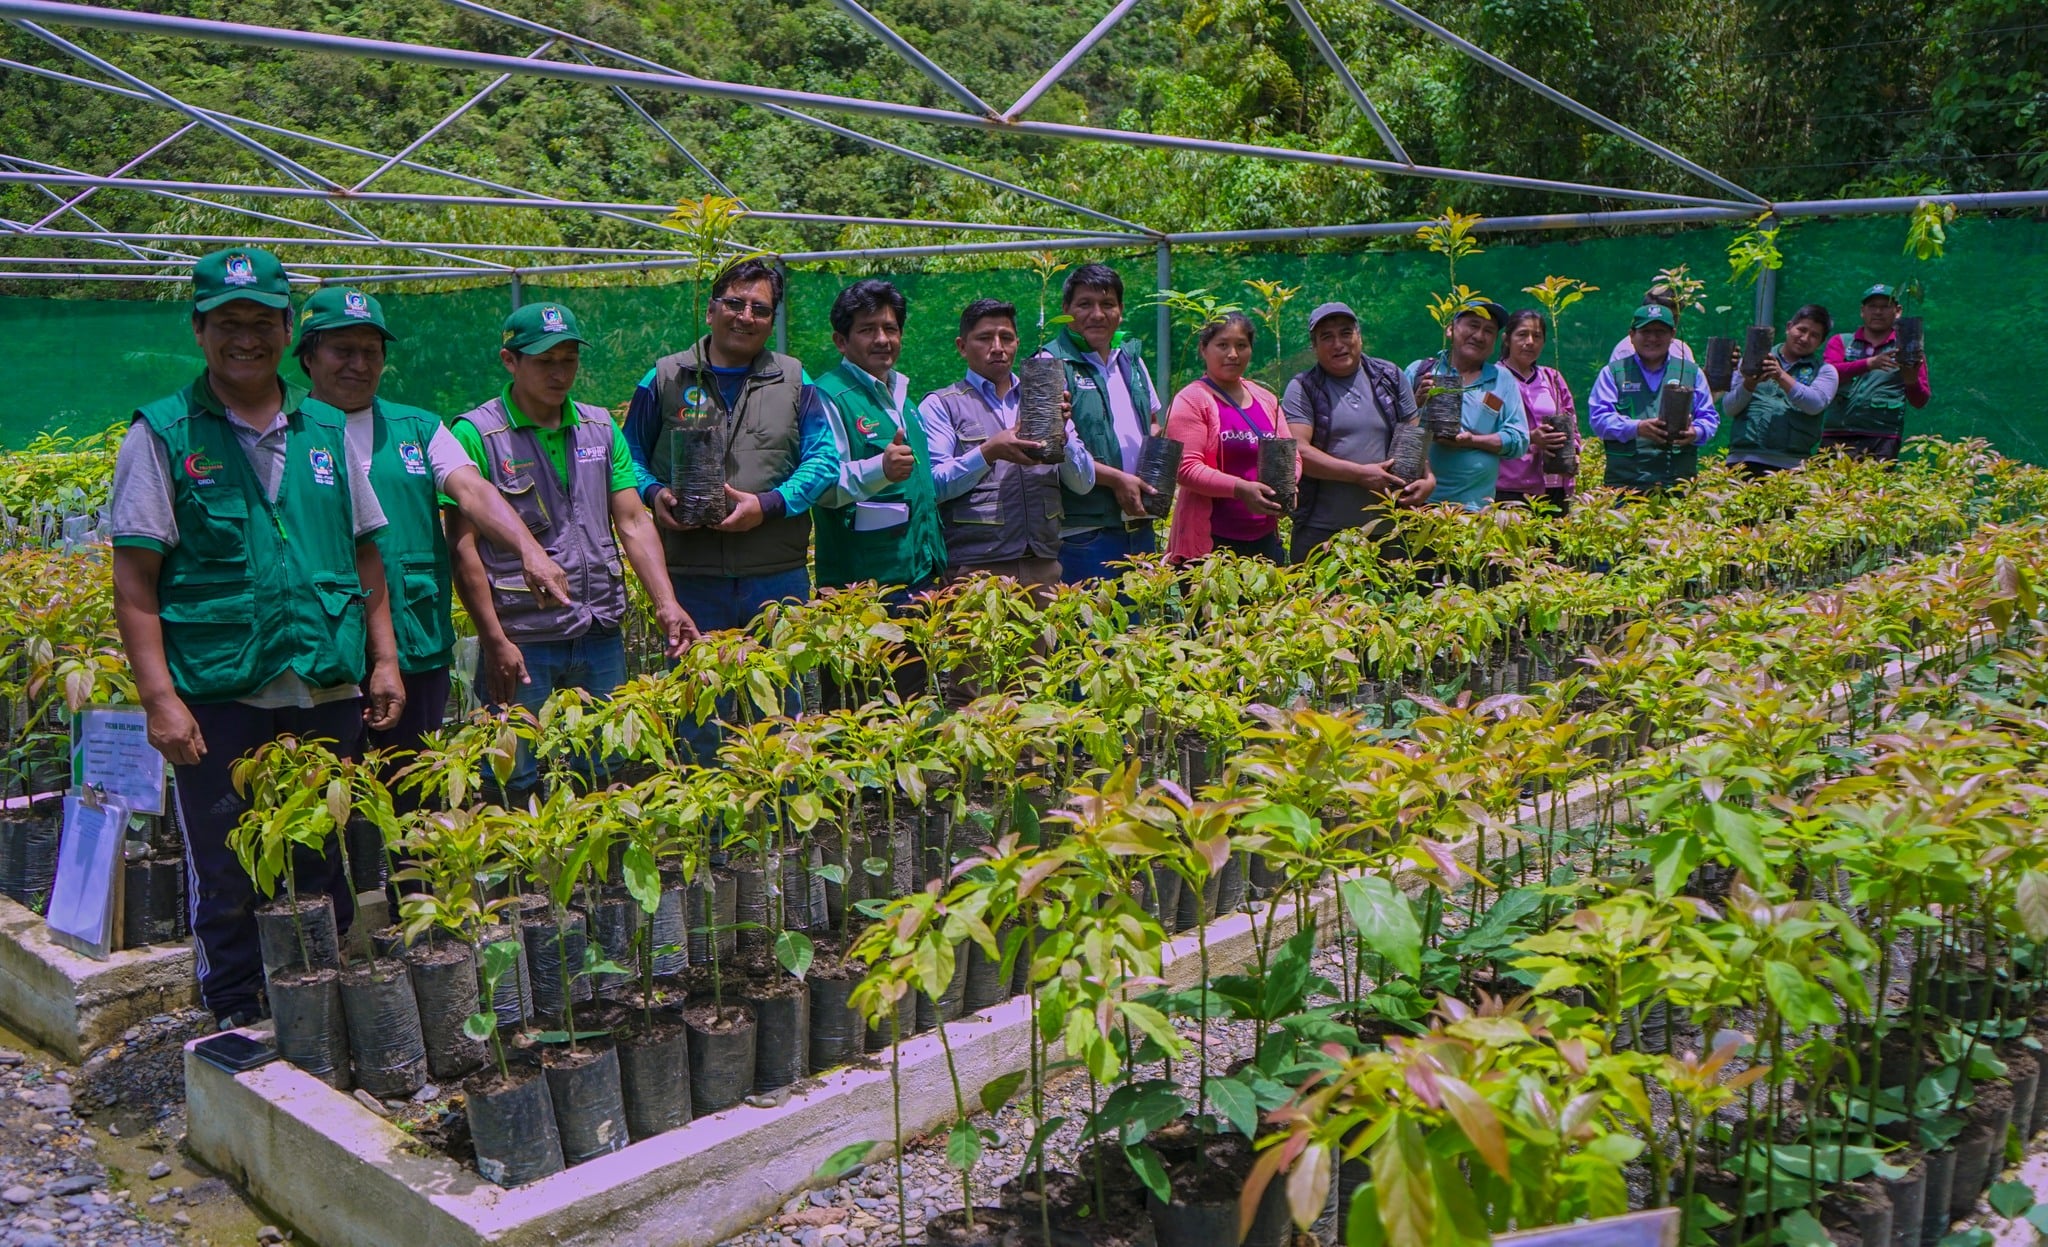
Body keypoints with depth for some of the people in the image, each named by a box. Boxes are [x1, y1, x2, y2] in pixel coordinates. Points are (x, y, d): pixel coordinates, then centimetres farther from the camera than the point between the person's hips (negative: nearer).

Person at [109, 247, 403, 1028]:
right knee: (225, 882, 6)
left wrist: (384, 658, 7)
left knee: (325, 873, 12)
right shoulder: (162, 436, -1)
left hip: (329, 691, 3)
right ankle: (238, 1025, 20)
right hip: (218, 696, -3)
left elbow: (366, 555, 15)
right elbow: (134, 581, -4)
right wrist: (160, 697, -12)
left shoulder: (326, 433, 11)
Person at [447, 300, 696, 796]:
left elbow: (633, 523, 9)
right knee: (520, 786, 1)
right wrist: (495, 642, -13)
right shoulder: (475, 434, -5)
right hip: (522, 641, -4)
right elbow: (463, 547, -8)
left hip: (601, 638, 5)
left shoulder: (601, 428, 10)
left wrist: (666, 604, -4)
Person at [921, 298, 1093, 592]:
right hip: (975, 568, -3)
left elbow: (1084, 483, 10)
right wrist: (988, 452, -19)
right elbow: (931, 485, -7)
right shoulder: (940, 405, 5)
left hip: (1043, 566, 4)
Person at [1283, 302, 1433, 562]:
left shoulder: (1390, 378, 11)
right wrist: (1360, 474, -15)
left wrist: (1427, 477, -6)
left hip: (1385, 529, 3)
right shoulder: (1303, 389, 0)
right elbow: (1298, 451, -11)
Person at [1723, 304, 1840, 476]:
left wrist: (1781, 376, -16)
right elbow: (1728, 409, 9)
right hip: (1743, 459, 1)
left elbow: (1815, 405, -6)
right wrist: (1749, 384, -10)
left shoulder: (1824, 370, 14)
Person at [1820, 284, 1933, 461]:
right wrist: (1869, 363, -21)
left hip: (1882, 440, -1)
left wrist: (1911, 381, -16)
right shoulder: (1841, 342, 14)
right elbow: (1829, 374, -6)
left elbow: (1920, 402, 7)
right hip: (1836, 435, 1)